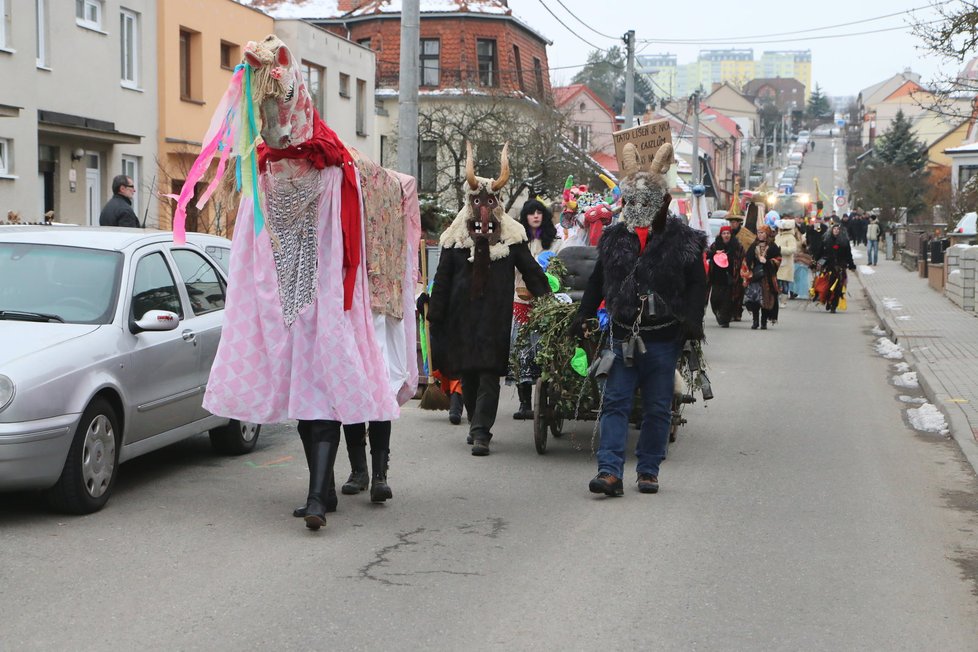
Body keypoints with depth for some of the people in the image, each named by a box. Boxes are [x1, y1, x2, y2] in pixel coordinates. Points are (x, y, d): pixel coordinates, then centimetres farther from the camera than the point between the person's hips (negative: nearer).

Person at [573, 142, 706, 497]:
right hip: (623, 336, 2)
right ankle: (609, 471, -8)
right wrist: (584, 313, 7)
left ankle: (648, 471, 17)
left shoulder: (682, 240, -2)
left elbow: (697, 284, 1)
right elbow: (597, 281, 16)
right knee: (615, 403, -5)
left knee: (657, 408, 6)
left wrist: (692, 319, -12)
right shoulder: (614, 237, 7)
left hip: (663, 338, -2)